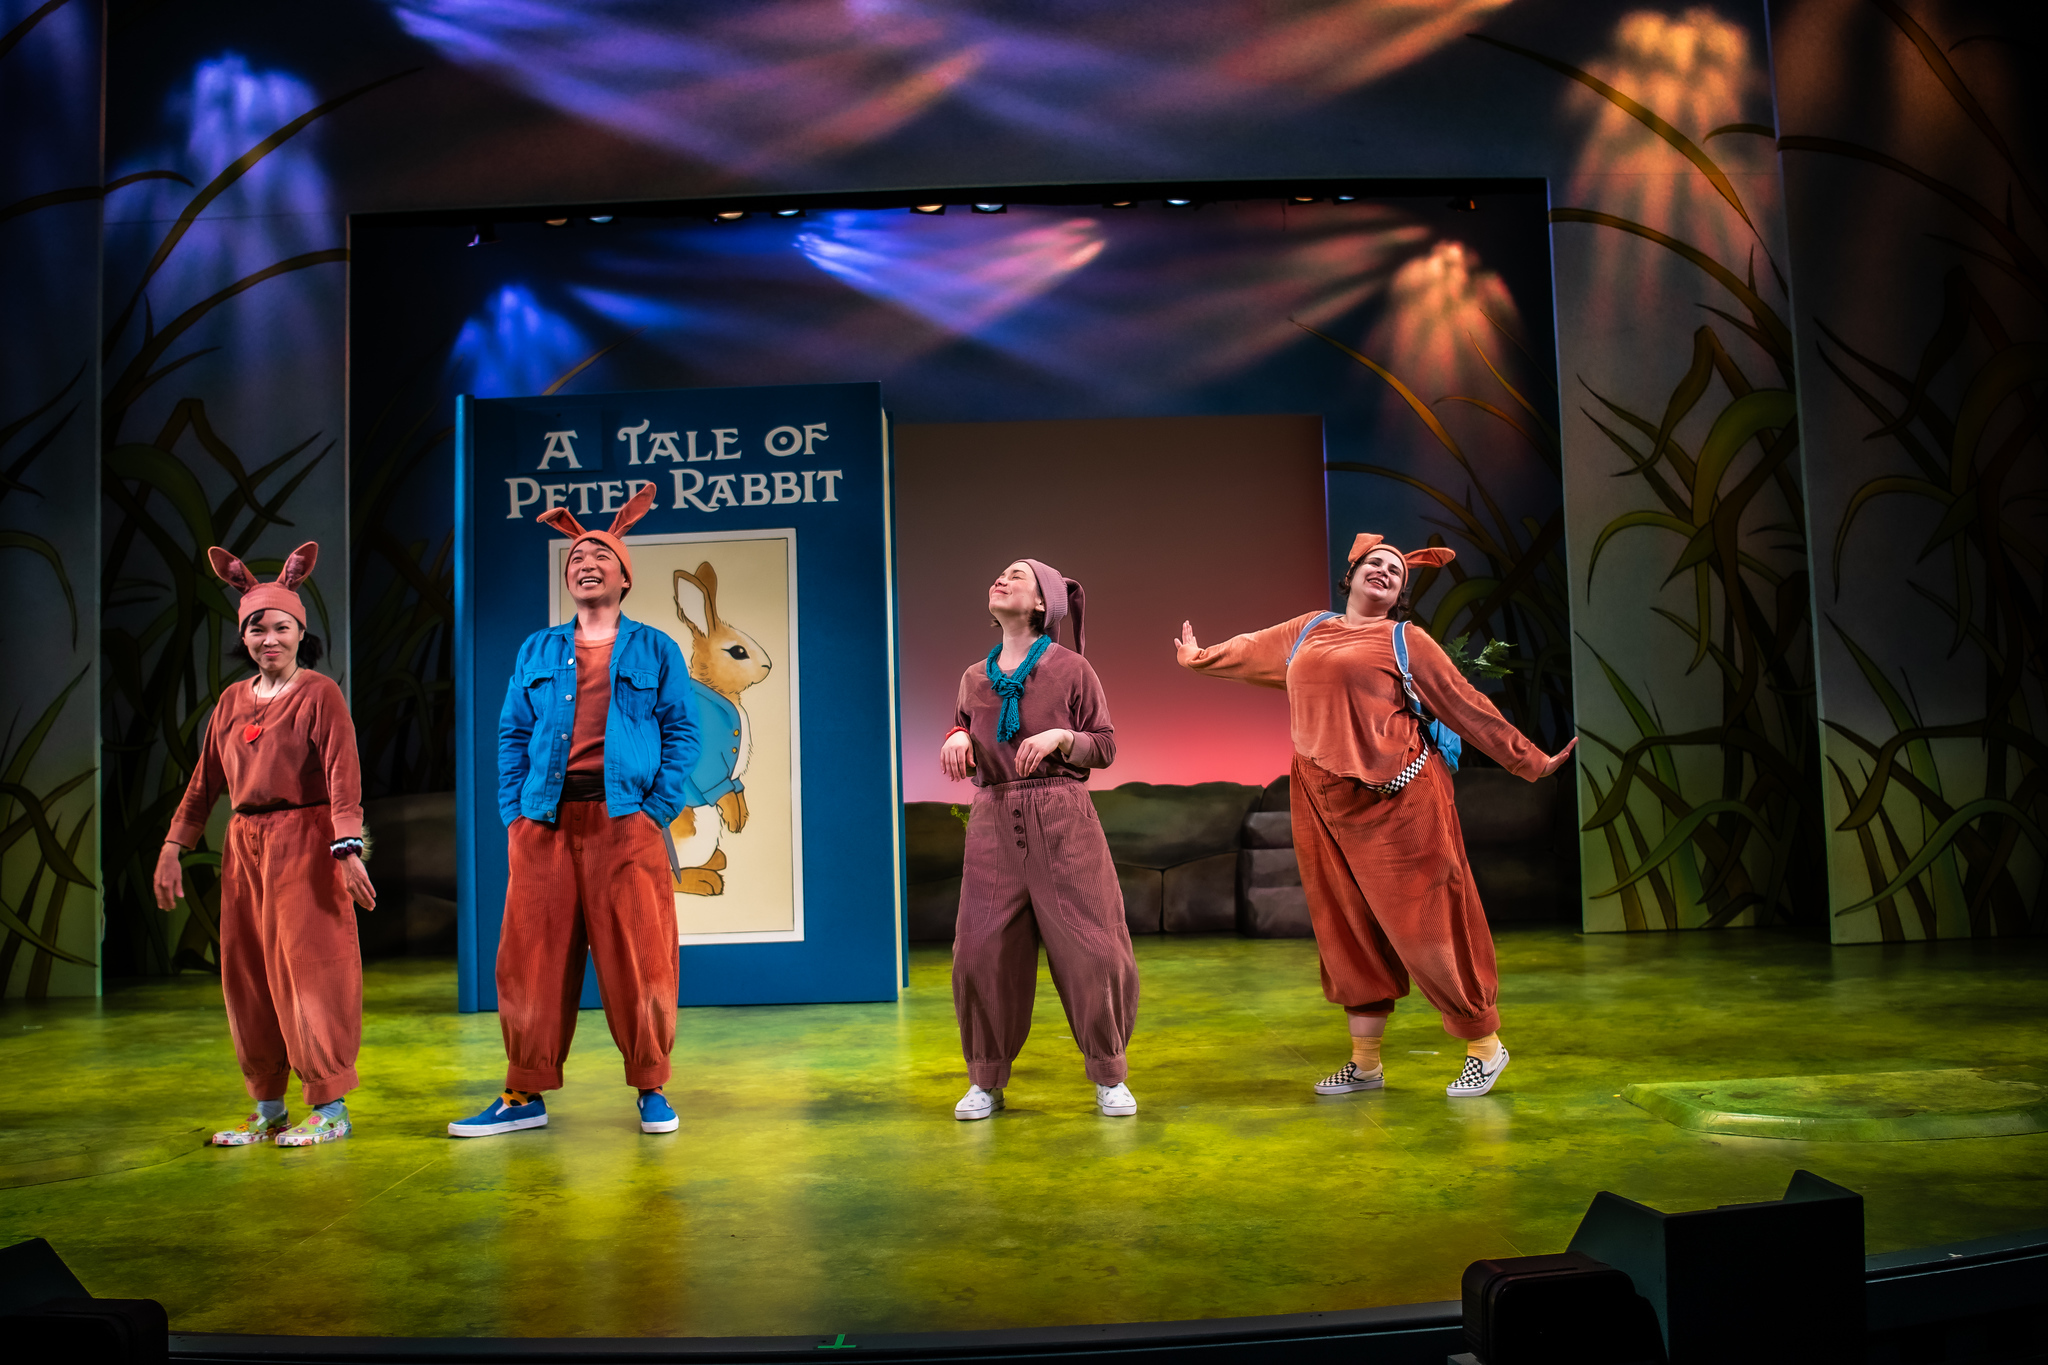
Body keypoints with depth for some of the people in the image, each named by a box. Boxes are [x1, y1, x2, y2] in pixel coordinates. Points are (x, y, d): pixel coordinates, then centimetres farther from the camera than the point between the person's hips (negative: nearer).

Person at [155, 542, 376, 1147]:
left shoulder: (319, 693, -5)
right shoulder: (233, 699, 14)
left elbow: (343, 775, -14)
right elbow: (205, 779, 17)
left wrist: (347, 850, -24)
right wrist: (173, 847, 13)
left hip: (304, 840, -6)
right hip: (244, 845, 7)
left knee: (308, 969, -5)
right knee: (246, 975, 9)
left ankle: (330, 1108, 4)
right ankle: (268, 1109, 20)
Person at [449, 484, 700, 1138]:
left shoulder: (656, 650, 9)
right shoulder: (537, 652, 17)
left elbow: (681, 733, 3)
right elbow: (513, 736, 14)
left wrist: (658, 810, -7)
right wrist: (513, 815, 3)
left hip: (625, 821, -3)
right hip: (545, 822, 3)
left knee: (638, 956, -2)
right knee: (531, 957, 4)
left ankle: (651, 1088, 11)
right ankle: (525, 1095, 14)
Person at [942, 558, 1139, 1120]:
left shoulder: (1069, 668, 1)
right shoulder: (974, 677, 12)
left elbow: (1105, 745, 3)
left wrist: (1059, 738, -14)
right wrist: (956, 738, 2)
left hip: (1062, 821, -3)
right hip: (994, 821, 3)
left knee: (1090, 949, -1)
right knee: (982, 951, 1)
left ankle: (1109, 1077, 17)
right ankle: (986, 1081, 17)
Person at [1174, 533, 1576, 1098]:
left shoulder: (1405, 640, 2)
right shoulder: (1305, 632, 15)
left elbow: (1466, 706, 4)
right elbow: (1249, 650, 33)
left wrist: (1529, 760, 3)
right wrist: (1197, 657, 47)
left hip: (1397, 797, -4)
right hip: (1325, 801, 5)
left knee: (1424, 923, -1)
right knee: (1350, 928, 10)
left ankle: (1485, 1043, 17)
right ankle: (1365, 1062, 21)